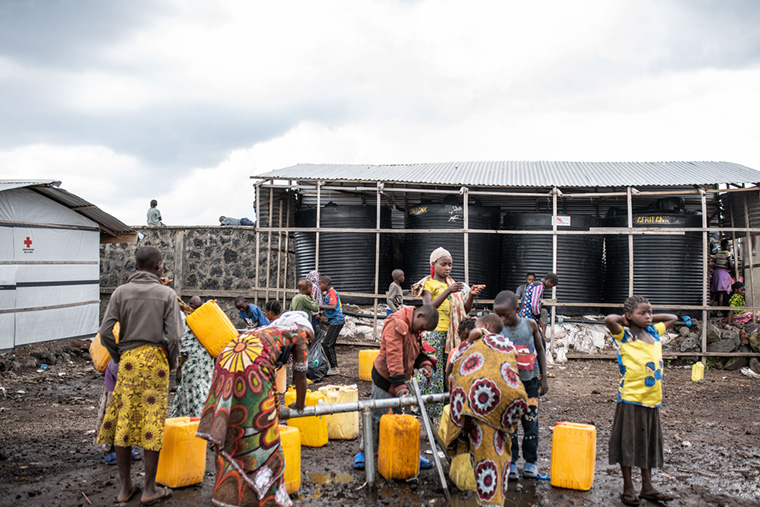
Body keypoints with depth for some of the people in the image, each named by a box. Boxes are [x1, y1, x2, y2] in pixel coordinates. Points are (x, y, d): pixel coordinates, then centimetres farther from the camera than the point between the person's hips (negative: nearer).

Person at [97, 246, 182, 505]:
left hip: (129, 360, 2)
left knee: (123, 421, 10)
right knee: (152, 423, 4)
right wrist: (172, 364, 10)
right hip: (156, 360, -2)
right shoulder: (166, 294, 1)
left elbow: (105, 332, -2)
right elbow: (173, 337, -5)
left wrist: (118, 356, 13)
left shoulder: (121, 292, 5)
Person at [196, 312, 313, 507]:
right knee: (261, 428, 4)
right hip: (254, 363, -7)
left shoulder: (265, 330, 36)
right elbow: (300, 376, 23)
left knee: (229, 433, 16)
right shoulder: (297, 334, 20)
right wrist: (299, 405, 40)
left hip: (226, 360, 7)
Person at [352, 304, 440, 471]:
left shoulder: (415, 328, 8)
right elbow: (393, 355, -28)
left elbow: (417, 350, 20)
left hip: (403, 379, 8)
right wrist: (399, 385, -32)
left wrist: (425, 363, -2)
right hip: (385, 377, -8)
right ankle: (365, 451, 15)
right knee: (377, 416, 1)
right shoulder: (396, 324, -23)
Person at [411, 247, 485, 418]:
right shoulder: (428, 283, 2)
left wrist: (471, 295, -5)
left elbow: (466, 310, 14)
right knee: (433, 372, -7)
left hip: (453, 334, 5)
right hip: (435, 333, -5)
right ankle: (429, 414, -1)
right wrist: (448, 291, -25)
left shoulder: (453, 284, 18)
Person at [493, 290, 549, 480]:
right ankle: (511, 462, 14)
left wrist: (544, 378, 5)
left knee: (530, 421, 6)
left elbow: (540, 351, 6)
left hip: (529, 381, 1)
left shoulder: (530, 324, -5)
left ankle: (530, 461, 20)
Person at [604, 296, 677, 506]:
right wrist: (625, 320, -9)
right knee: (628, 443, 3)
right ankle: (628, 489, 13)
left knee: (649, 444, 14)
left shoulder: (654, 332, 10)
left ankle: (647, 487, 25)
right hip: (631, 400, -6)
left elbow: (672, 318, 26)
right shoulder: (624, 336, -9)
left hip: (653, 400, 6)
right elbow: (609, 320, -29)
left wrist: (649, 319, 12)